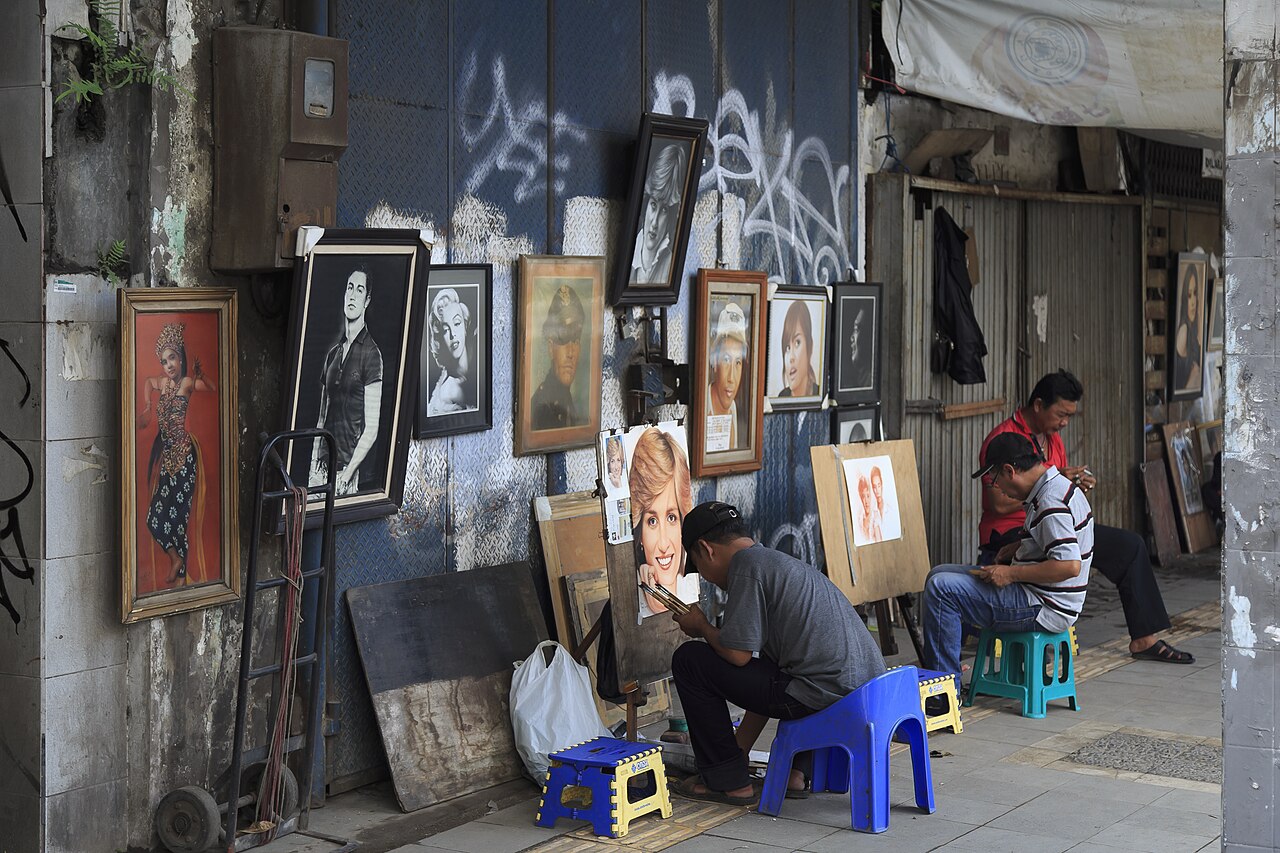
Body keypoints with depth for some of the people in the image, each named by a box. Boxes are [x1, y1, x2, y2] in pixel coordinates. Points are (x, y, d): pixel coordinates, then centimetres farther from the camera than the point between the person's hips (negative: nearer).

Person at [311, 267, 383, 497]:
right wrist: (314, 466, 5)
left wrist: (347, 474, -16)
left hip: (348, 466, -6)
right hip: (322, 466, 6)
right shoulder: (332, 353, 15)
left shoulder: (371, 354, -5)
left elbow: (371, 429, -10)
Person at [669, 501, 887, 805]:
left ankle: (728, 782, 8)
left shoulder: (746, 564, -4)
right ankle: (795, 770, 24)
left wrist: (702, 627, 10)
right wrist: (740, 748, 32)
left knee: (690, 660, 0)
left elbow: (738, 654, -12)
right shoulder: (779, 561, 25)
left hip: (825, 695, -10)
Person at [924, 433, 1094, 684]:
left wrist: (1011, 573, -21)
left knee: (941, 588, -19)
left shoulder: (1051, 503, -22)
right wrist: (1017, 547, 10)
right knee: (939, 574, 15)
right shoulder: (1061, 485, 11)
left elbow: (1070, 565, -30)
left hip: (1044, 609, -11)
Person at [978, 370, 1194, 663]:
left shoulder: (1053, 440, 16)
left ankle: (1144, 639, 5)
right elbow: (1000, 504, -23)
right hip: (1009, 535, -9)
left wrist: (1078, 484, -1)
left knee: (1130, 544, 3)